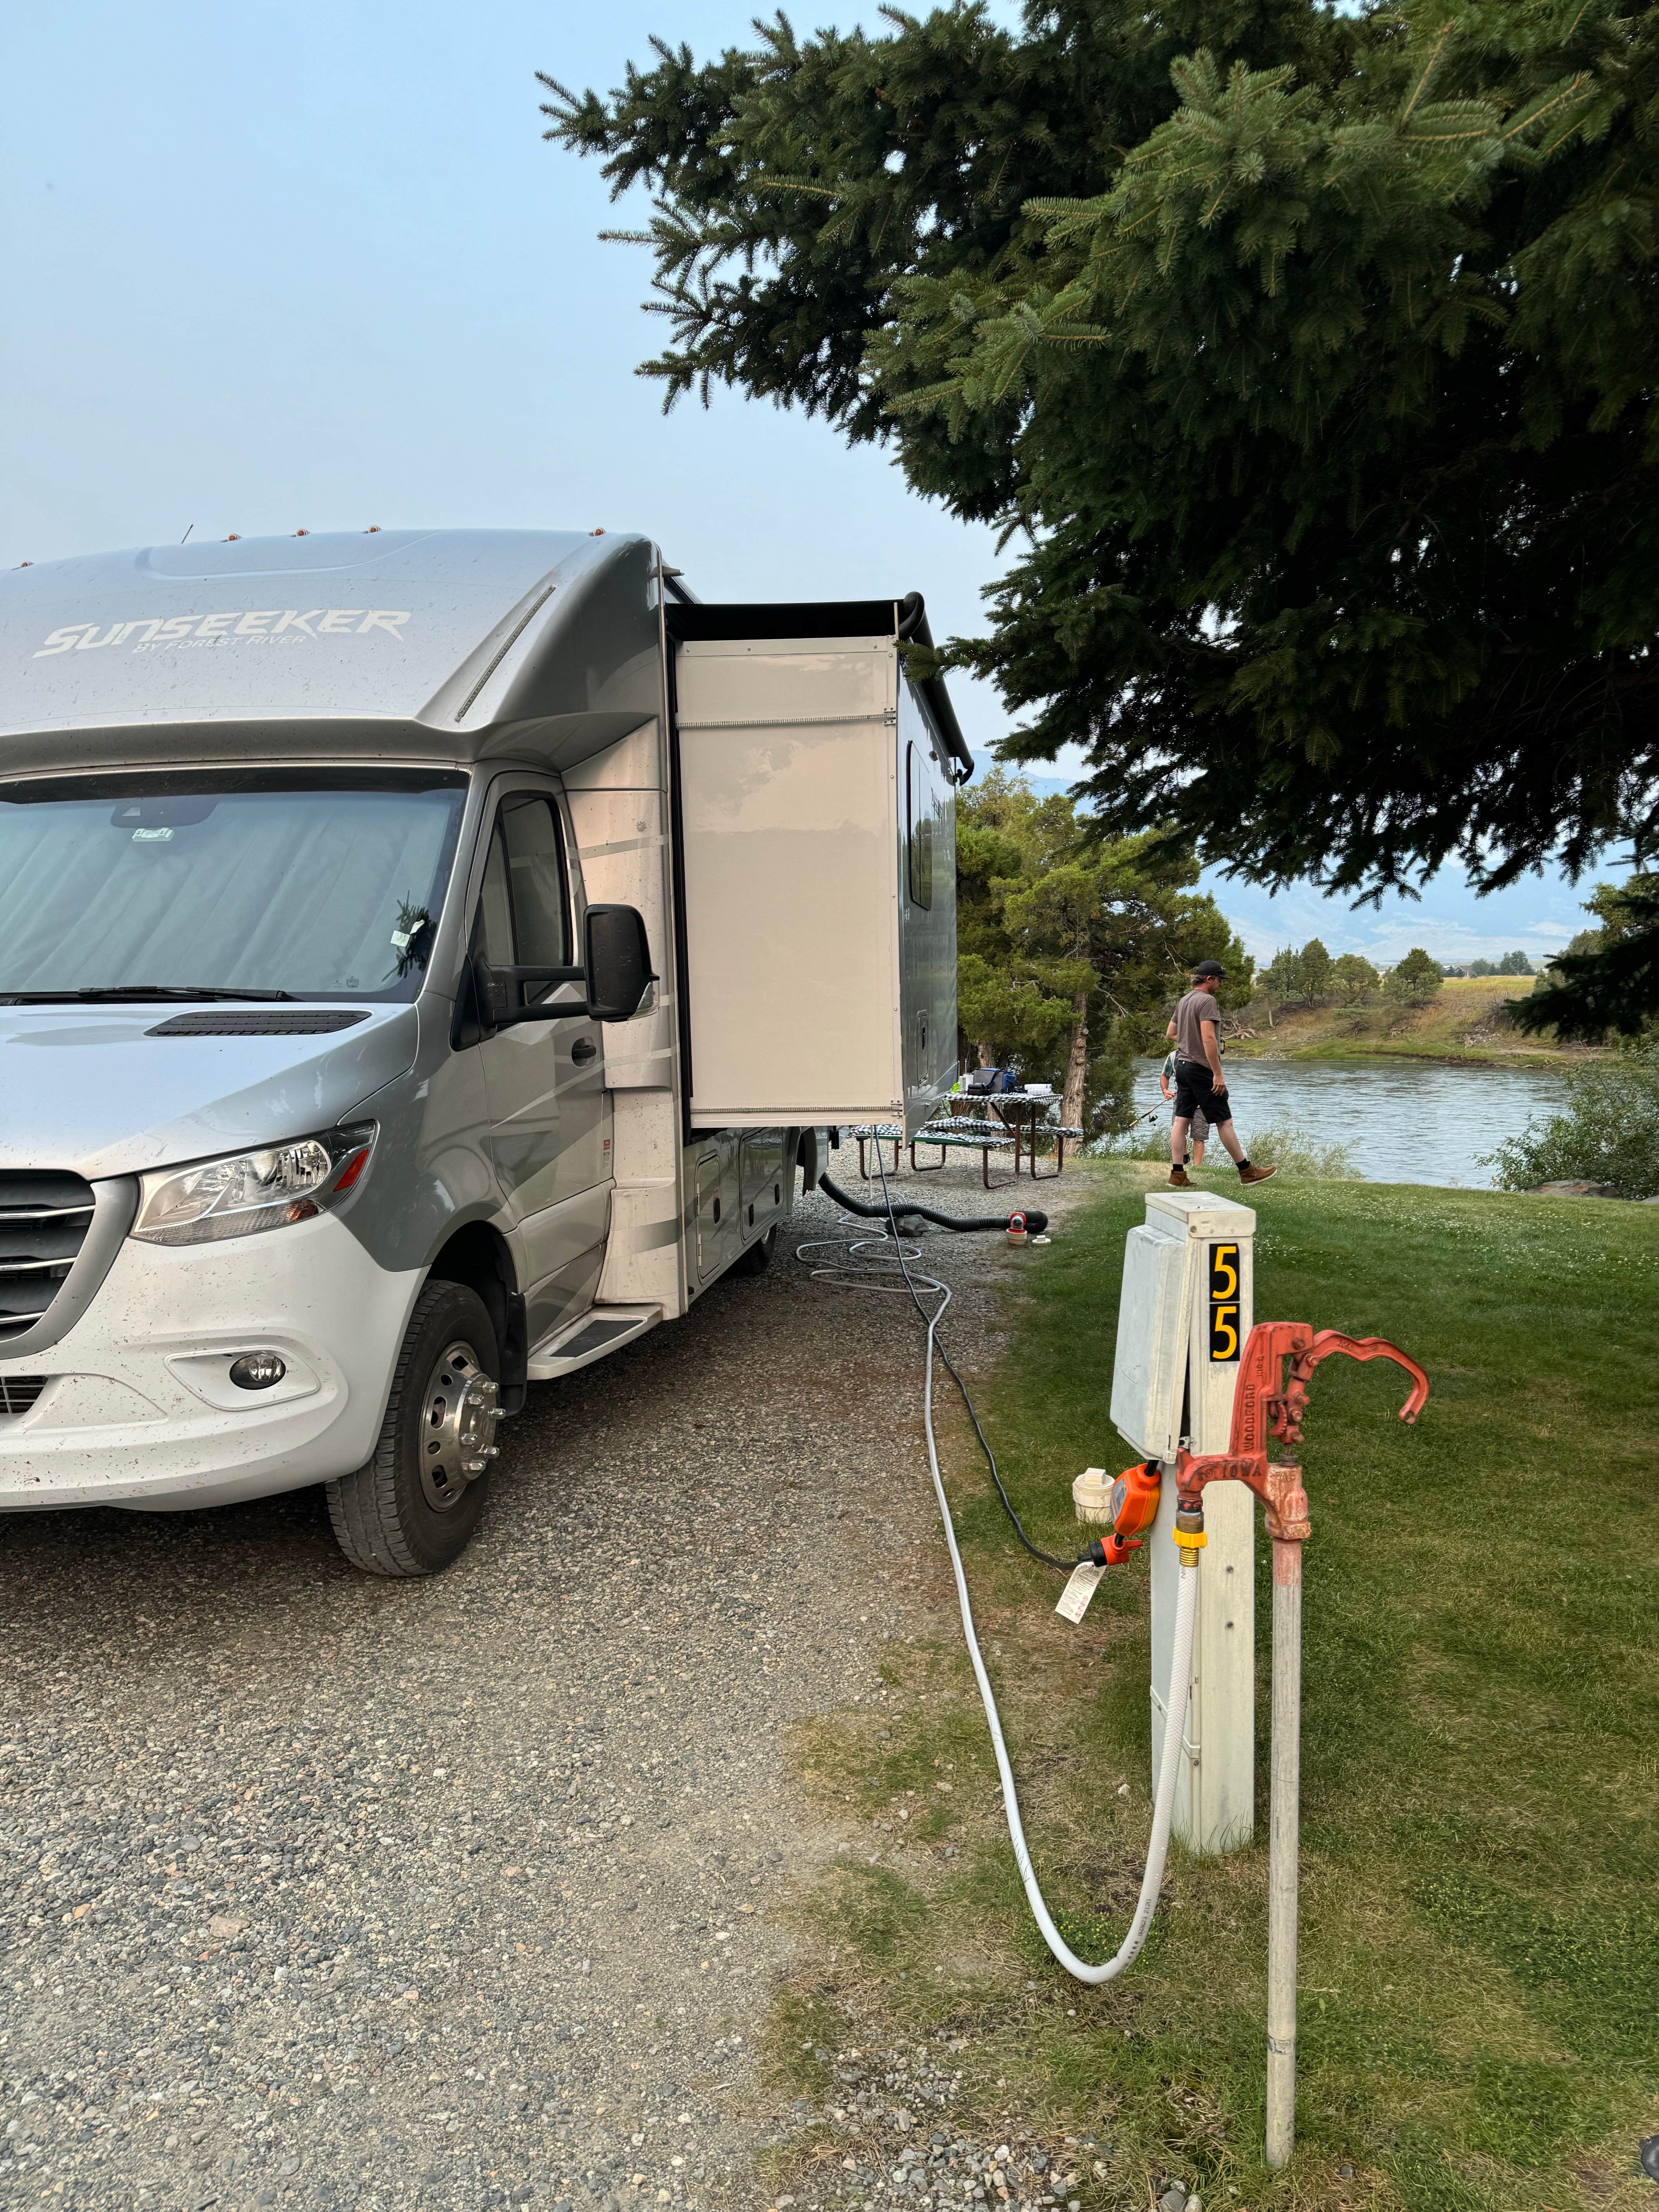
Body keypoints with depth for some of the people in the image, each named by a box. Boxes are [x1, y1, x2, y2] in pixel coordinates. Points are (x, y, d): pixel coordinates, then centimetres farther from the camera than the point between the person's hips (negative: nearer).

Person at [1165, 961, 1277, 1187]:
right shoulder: (1207, 1001, -13)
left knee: (1181, 1120, 5)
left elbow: (1170, 1033, 24)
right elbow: (1208, 1038, -22)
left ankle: (1178, 1174, 4)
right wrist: (1218, 1074, -22)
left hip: (1182, 1065, 9)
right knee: (1224, 1121, -2)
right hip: (1201, 1069, -9)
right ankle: (1247, 1171, 6)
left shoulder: (1184, 1001, 14)